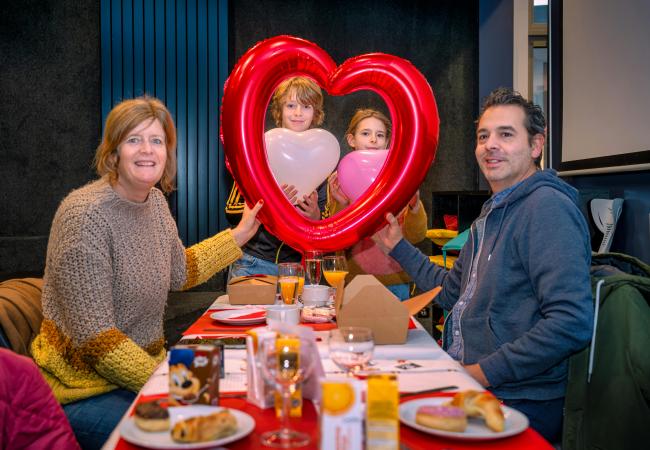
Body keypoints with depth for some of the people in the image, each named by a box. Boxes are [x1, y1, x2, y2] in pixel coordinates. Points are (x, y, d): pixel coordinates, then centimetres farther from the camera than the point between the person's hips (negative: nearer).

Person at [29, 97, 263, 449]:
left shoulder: (155, 201, 4)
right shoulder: (86, 215, -21)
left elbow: (179, 272, 21)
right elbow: (95, 340, -23)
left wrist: (240, 234, 20)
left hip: (146, 366, 8)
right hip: (86, 390, -8)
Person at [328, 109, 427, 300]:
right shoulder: (339, 180, -1)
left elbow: (415, 236, -6)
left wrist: (414, 200, -23)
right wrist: (341, 205, -23)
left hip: (395, 281, 0)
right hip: (353, 280, 0)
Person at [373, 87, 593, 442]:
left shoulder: (547, 207, -16)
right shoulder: (493, 214, 17)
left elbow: (572, 323, -26)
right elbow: (451, 292, 25)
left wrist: (484, 372, -20)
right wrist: (398, 246, 19)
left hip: (517, 403, -8)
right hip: (464, 383, 9)